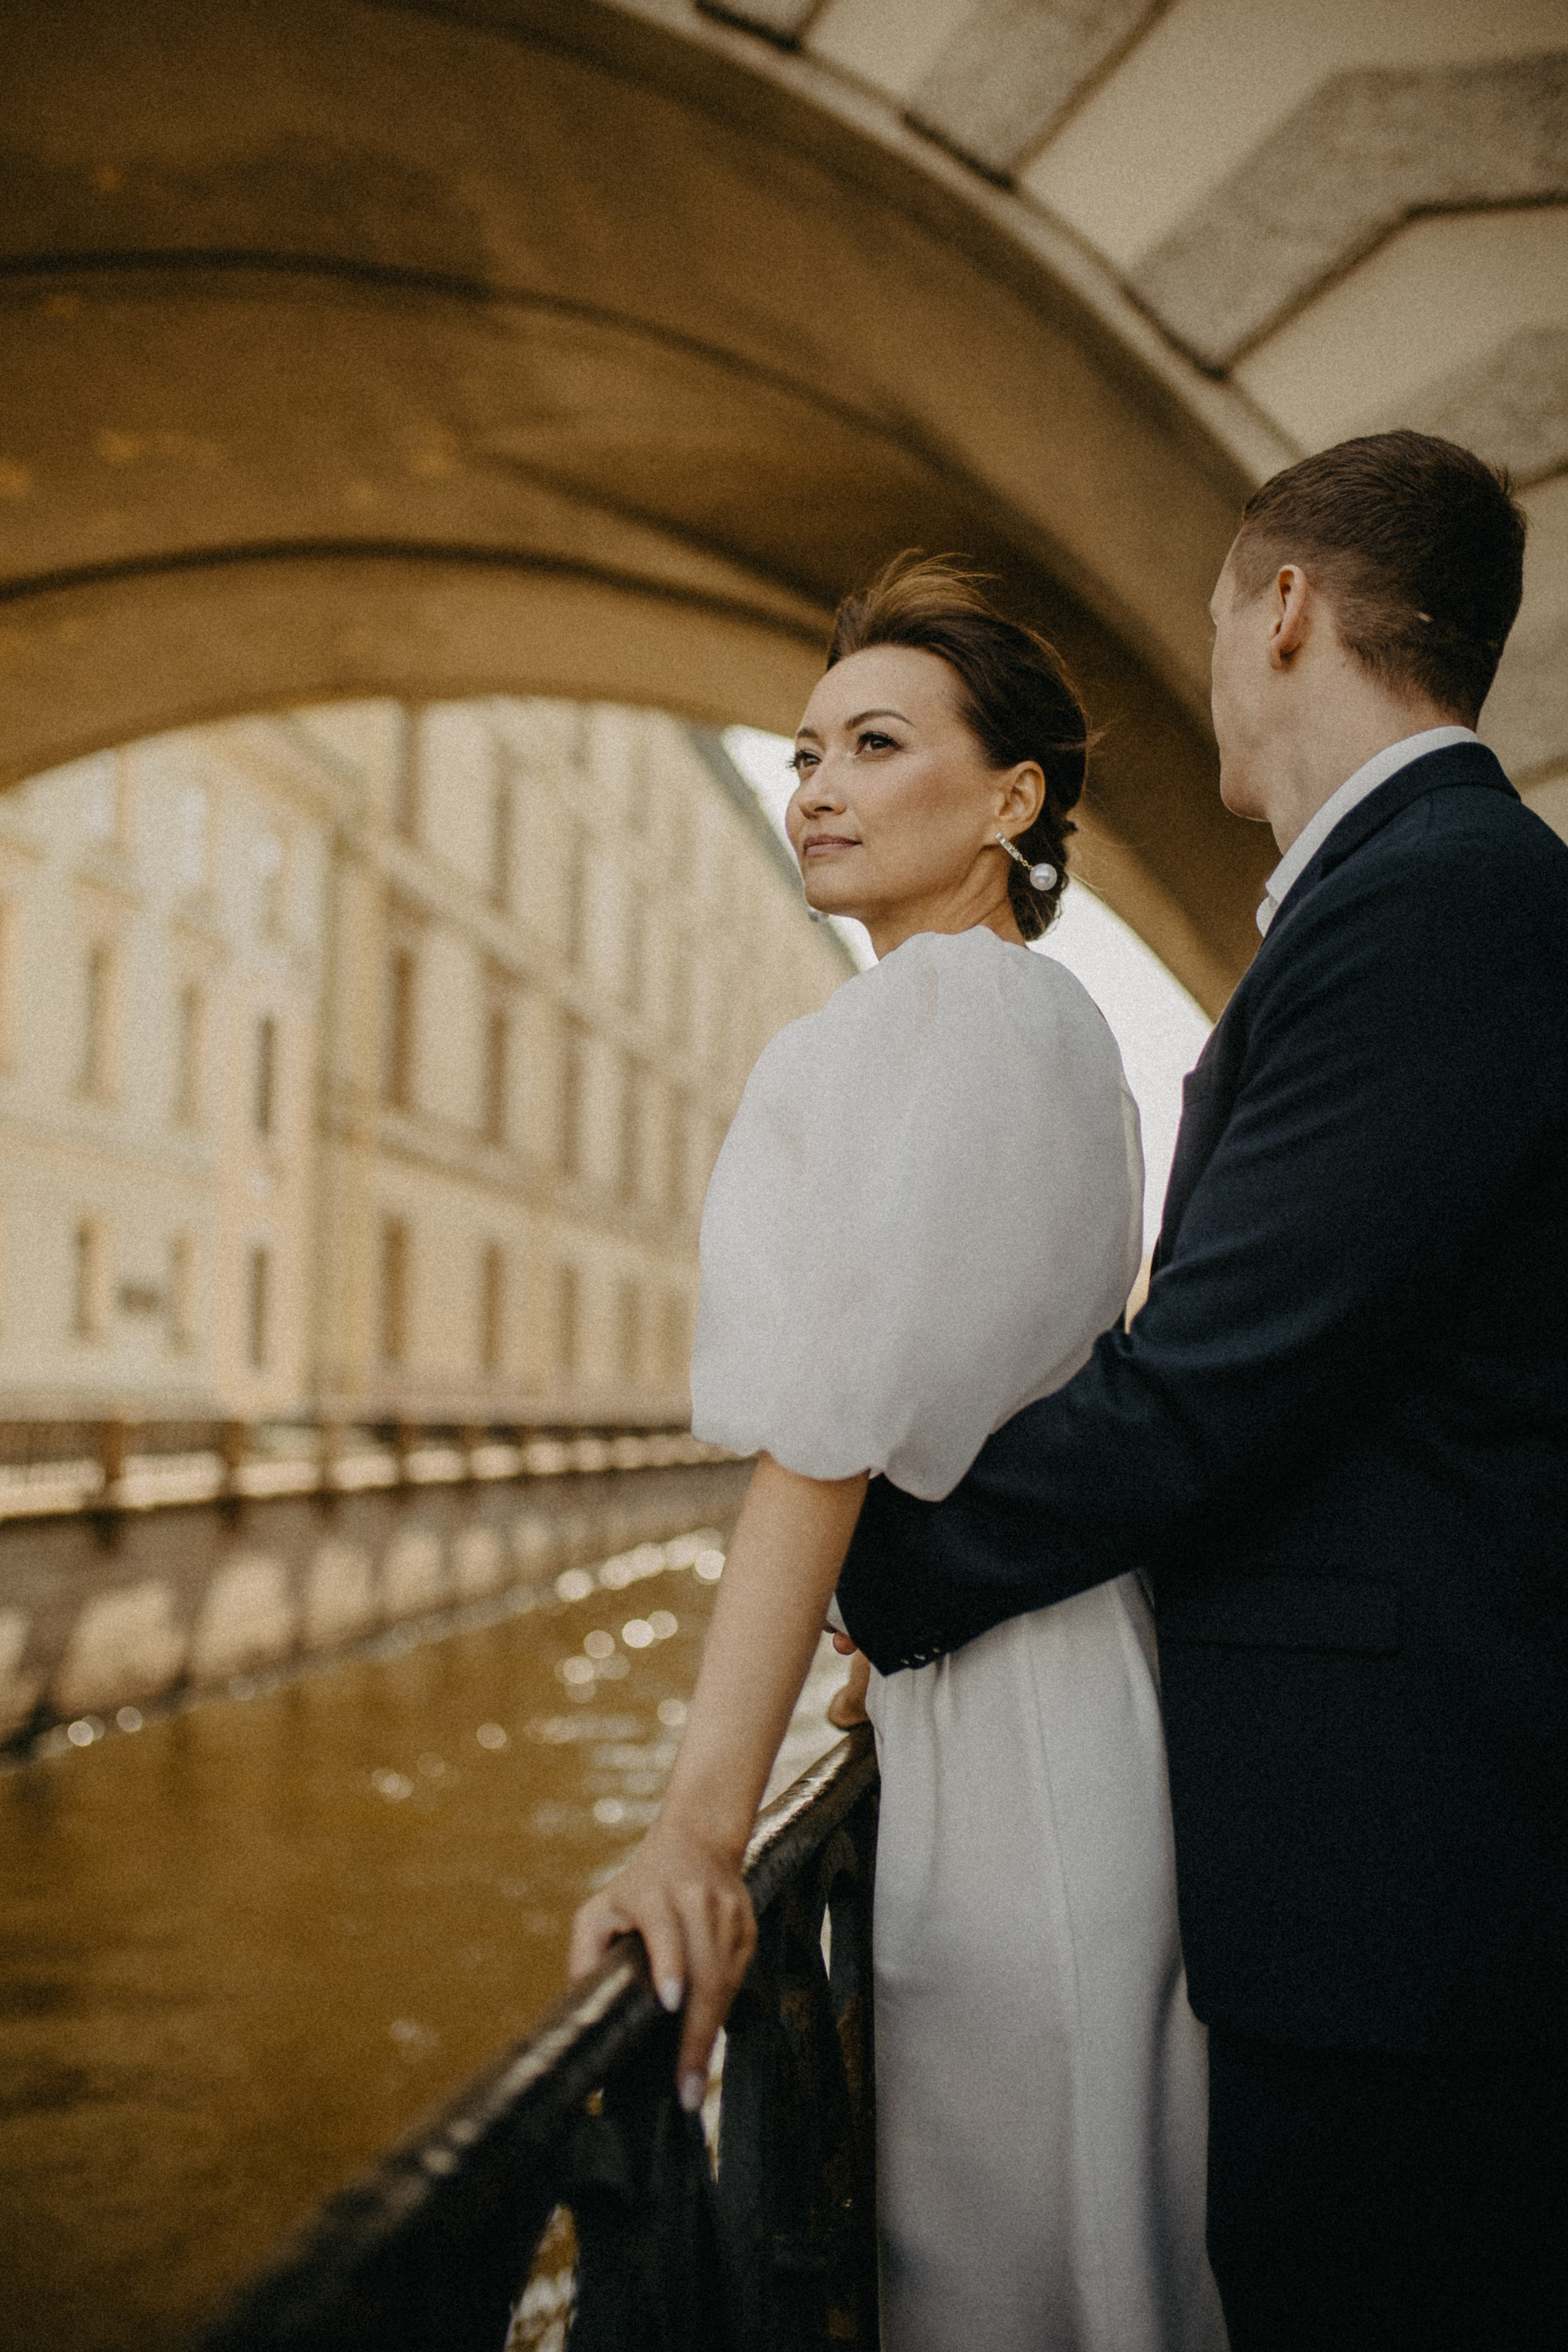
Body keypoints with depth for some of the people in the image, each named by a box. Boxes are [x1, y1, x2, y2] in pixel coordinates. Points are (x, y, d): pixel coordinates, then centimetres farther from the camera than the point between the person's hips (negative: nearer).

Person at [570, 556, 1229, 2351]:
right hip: (1105, 1682, 9)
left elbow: (834, 1431, -23)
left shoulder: (923, 1014, -14)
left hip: (1015, 1721, -9)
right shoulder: (1059, 1021, 15)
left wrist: (700, 1827, -25)